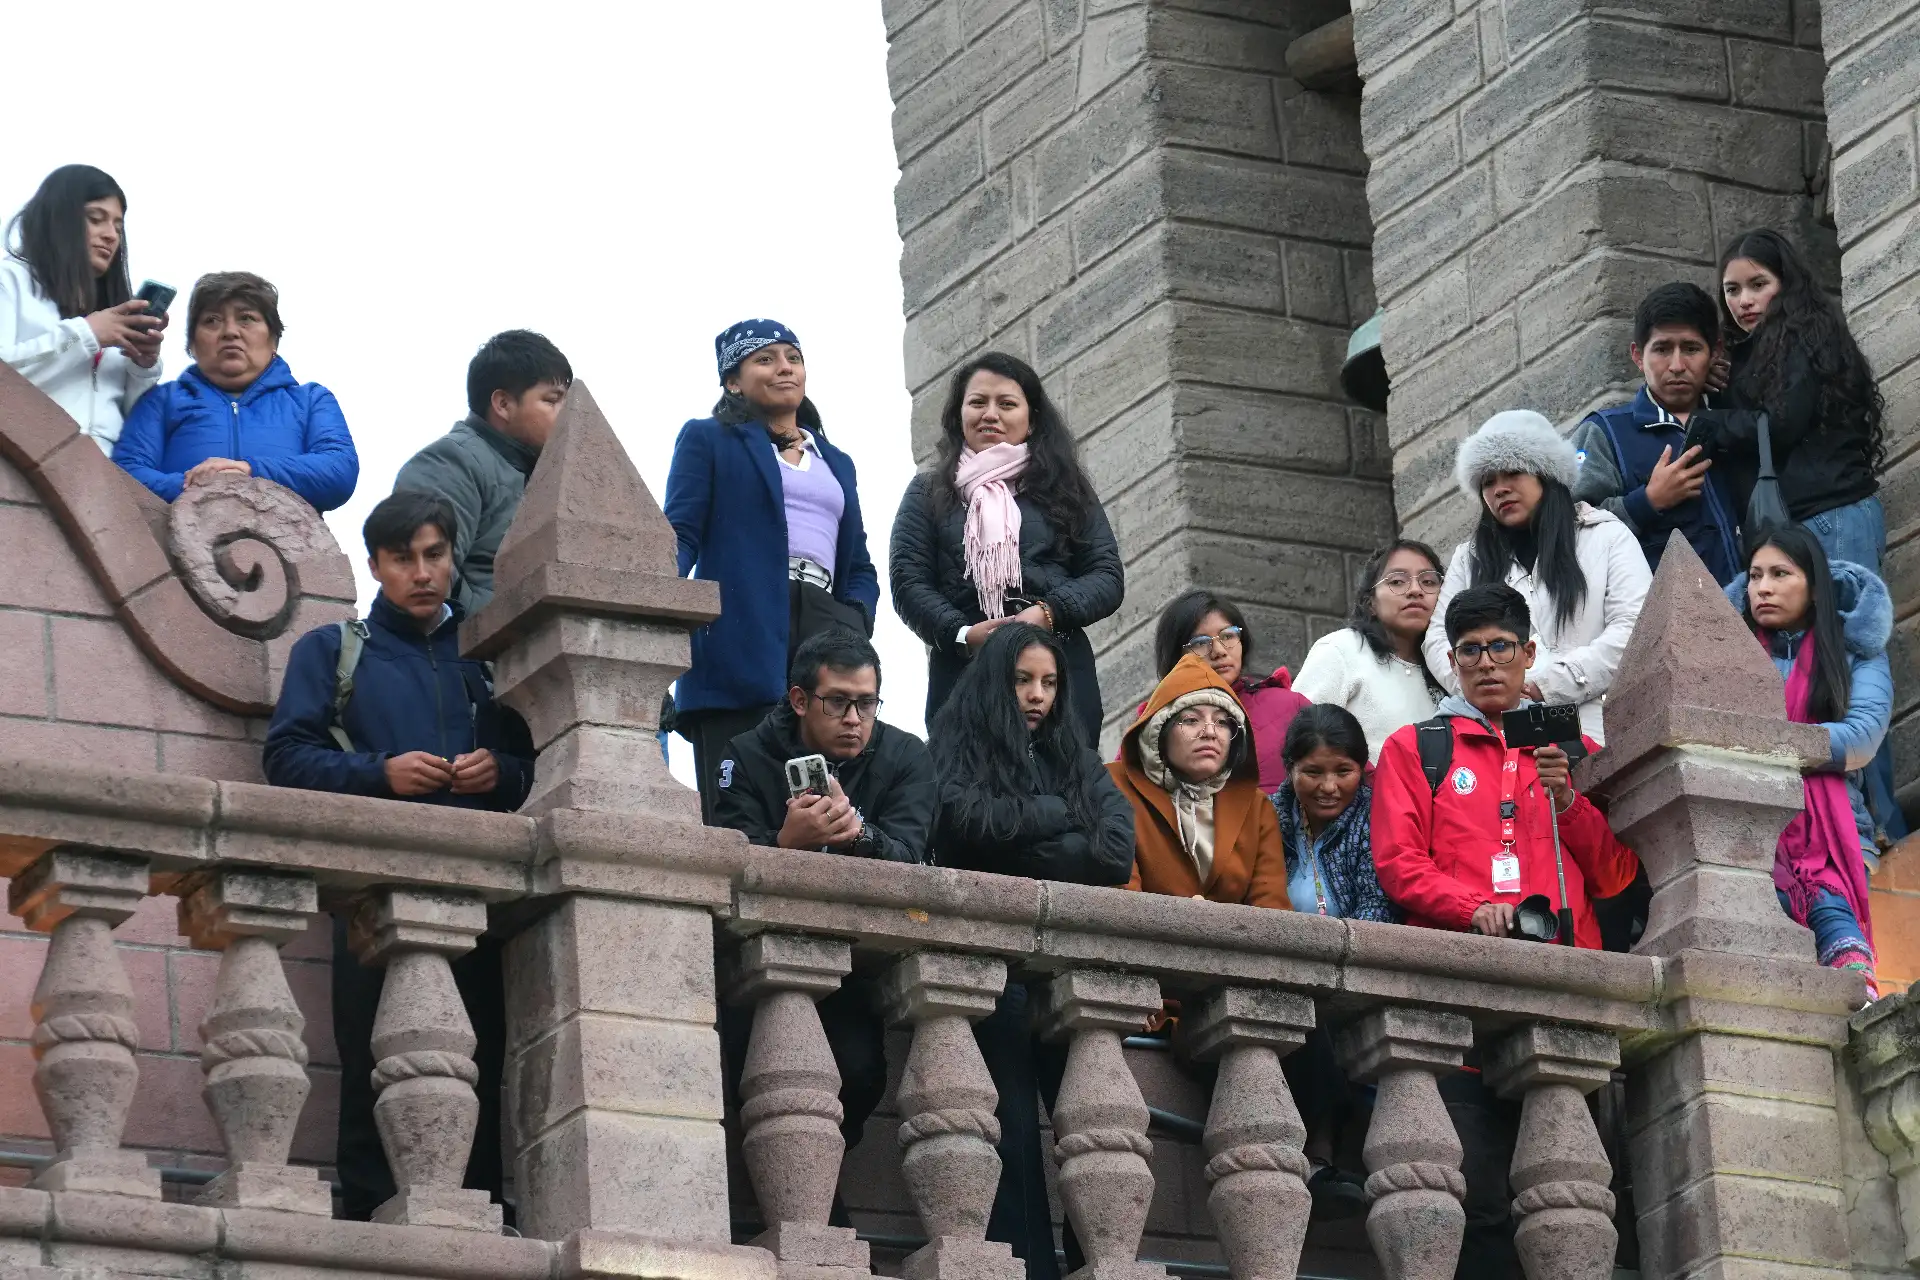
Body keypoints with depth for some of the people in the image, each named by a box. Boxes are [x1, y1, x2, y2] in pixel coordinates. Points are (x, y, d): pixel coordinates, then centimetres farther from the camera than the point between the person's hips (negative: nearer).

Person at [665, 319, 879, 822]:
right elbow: (680, 535, 3)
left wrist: (855, 624, 4)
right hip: (741, 641, -4)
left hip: (825, 634, 4)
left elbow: (860, 567, 27)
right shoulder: (708, 440, 16)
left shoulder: (836, 463, 30)